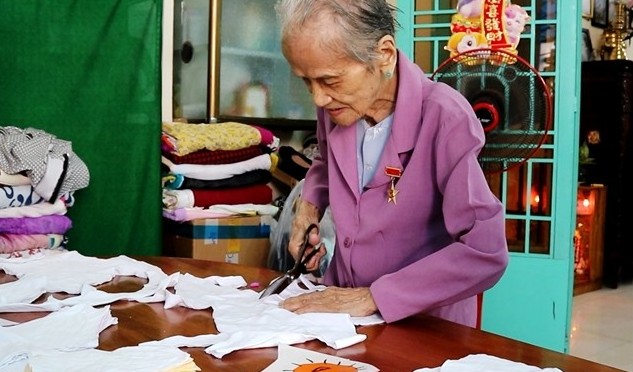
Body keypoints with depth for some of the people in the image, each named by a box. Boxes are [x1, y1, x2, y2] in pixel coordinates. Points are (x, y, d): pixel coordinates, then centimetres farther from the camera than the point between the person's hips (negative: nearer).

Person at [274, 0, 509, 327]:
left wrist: (374, 297, -23)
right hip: (340, 304, 3)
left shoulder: (445, 119, -20)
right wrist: (309, 205, 1)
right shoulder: (335, 105, -4)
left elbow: (485, 253, -24)